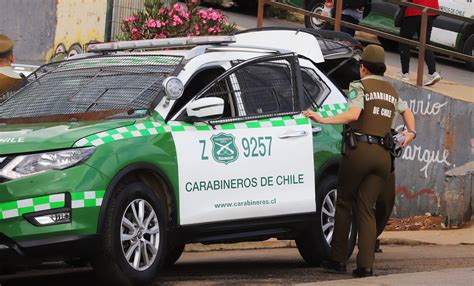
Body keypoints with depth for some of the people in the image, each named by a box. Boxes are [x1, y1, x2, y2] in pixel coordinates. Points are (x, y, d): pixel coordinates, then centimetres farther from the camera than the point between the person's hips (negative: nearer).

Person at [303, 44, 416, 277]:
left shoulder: (359, 87, -2)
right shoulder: (392, 91, 21)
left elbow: (353, 114, -19)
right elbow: (407, 112, 38)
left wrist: (323, 120, -22)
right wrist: (411, 132, 30)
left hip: (359, 151, -5)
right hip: (383, 155, 5)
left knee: (344, 203, 8)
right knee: (366, 208, 3)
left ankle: (338, 260, 9)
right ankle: (366, 264, -9)